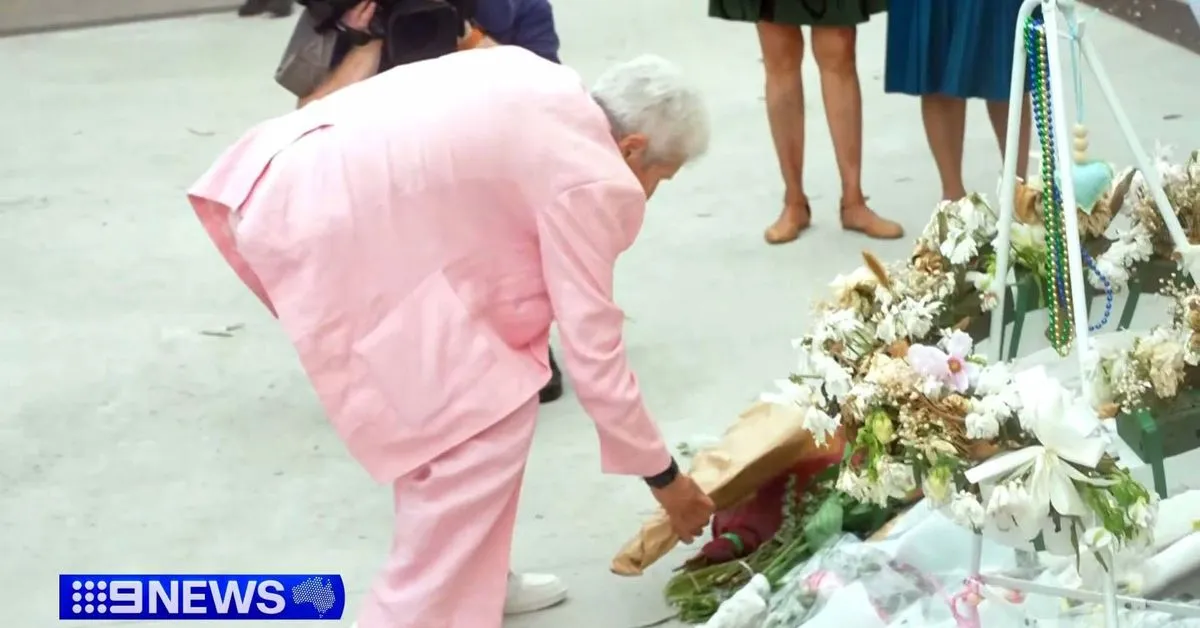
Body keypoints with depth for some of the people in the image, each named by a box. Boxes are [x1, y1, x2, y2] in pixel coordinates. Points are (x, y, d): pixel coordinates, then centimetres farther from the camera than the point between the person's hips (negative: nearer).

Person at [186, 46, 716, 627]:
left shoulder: (546, 89, 19)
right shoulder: (591, 178, -6)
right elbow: (592, 352, -4)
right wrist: (662, 476, 7)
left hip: (298, 185, 10)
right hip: (329, 223, -10)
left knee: (444, 405, 20)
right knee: (485, 421, -4)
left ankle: (460, 577, 32)